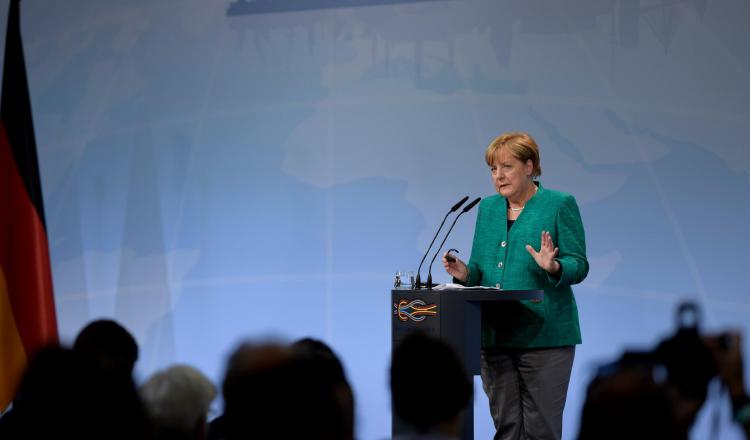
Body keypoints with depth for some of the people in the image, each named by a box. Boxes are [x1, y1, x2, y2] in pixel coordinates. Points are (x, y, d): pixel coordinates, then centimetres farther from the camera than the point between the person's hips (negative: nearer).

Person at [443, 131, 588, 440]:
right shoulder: (488, 208, 15)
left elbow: (579, 265, -4)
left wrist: (553, 267, -24)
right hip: (494, 336, 5)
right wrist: (465, 274, -4)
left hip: (544, 336, -5)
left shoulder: (560, 204, -1)